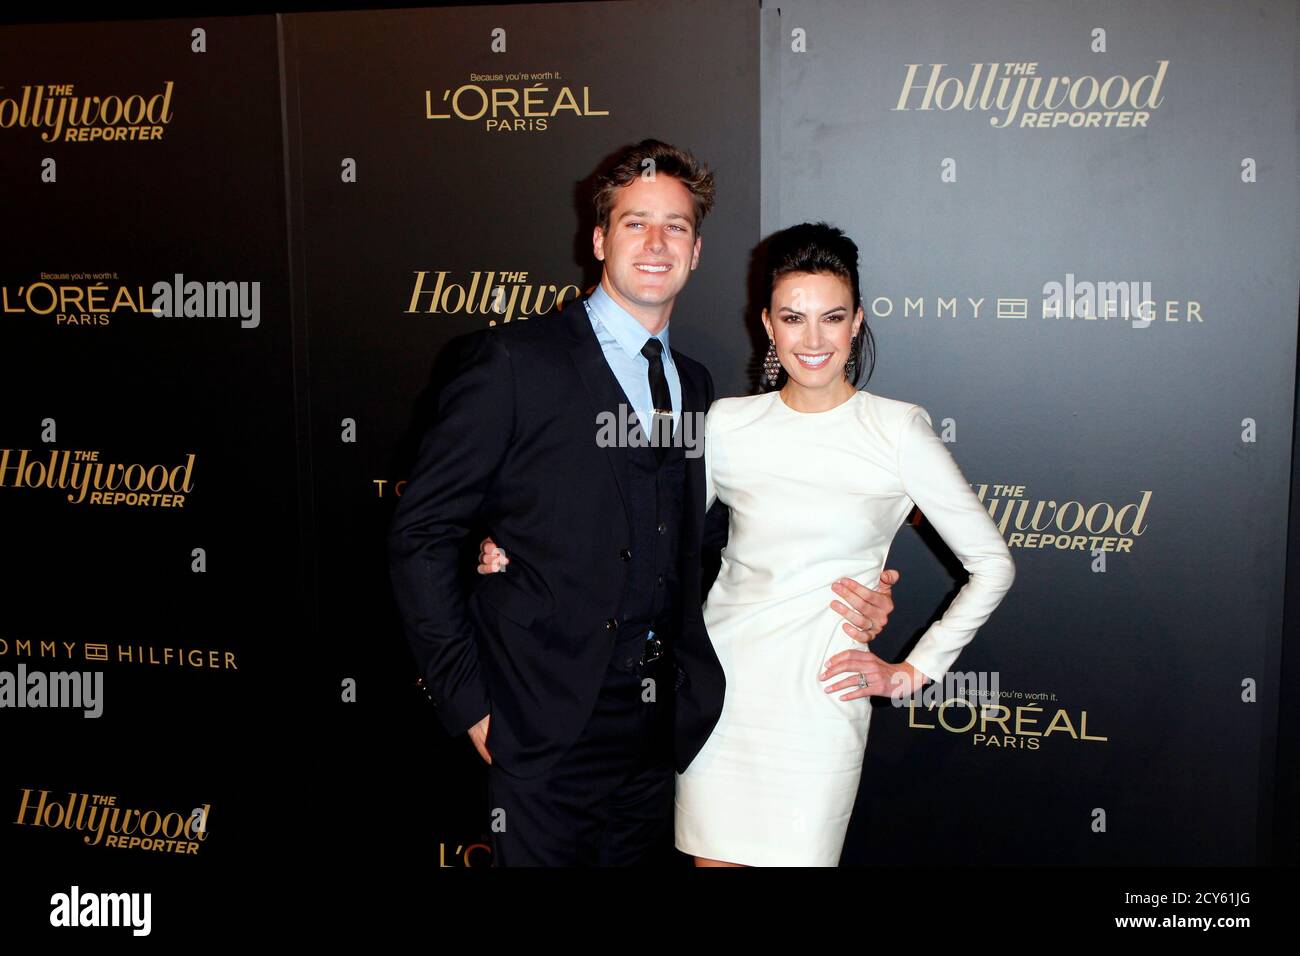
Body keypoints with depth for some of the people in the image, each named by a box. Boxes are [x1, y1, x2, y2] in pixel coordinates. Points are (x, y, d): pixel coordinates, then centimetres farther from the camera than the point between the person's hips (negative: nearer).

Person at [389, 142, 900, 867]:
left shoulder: (695, 385, 13)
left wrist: (843, 607, 3)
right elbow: (422, 533, -8)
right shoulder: (515, 363, -7)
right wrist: (468, 700, -11)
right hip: (544, 726, -5)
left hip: (656, 727, 6)